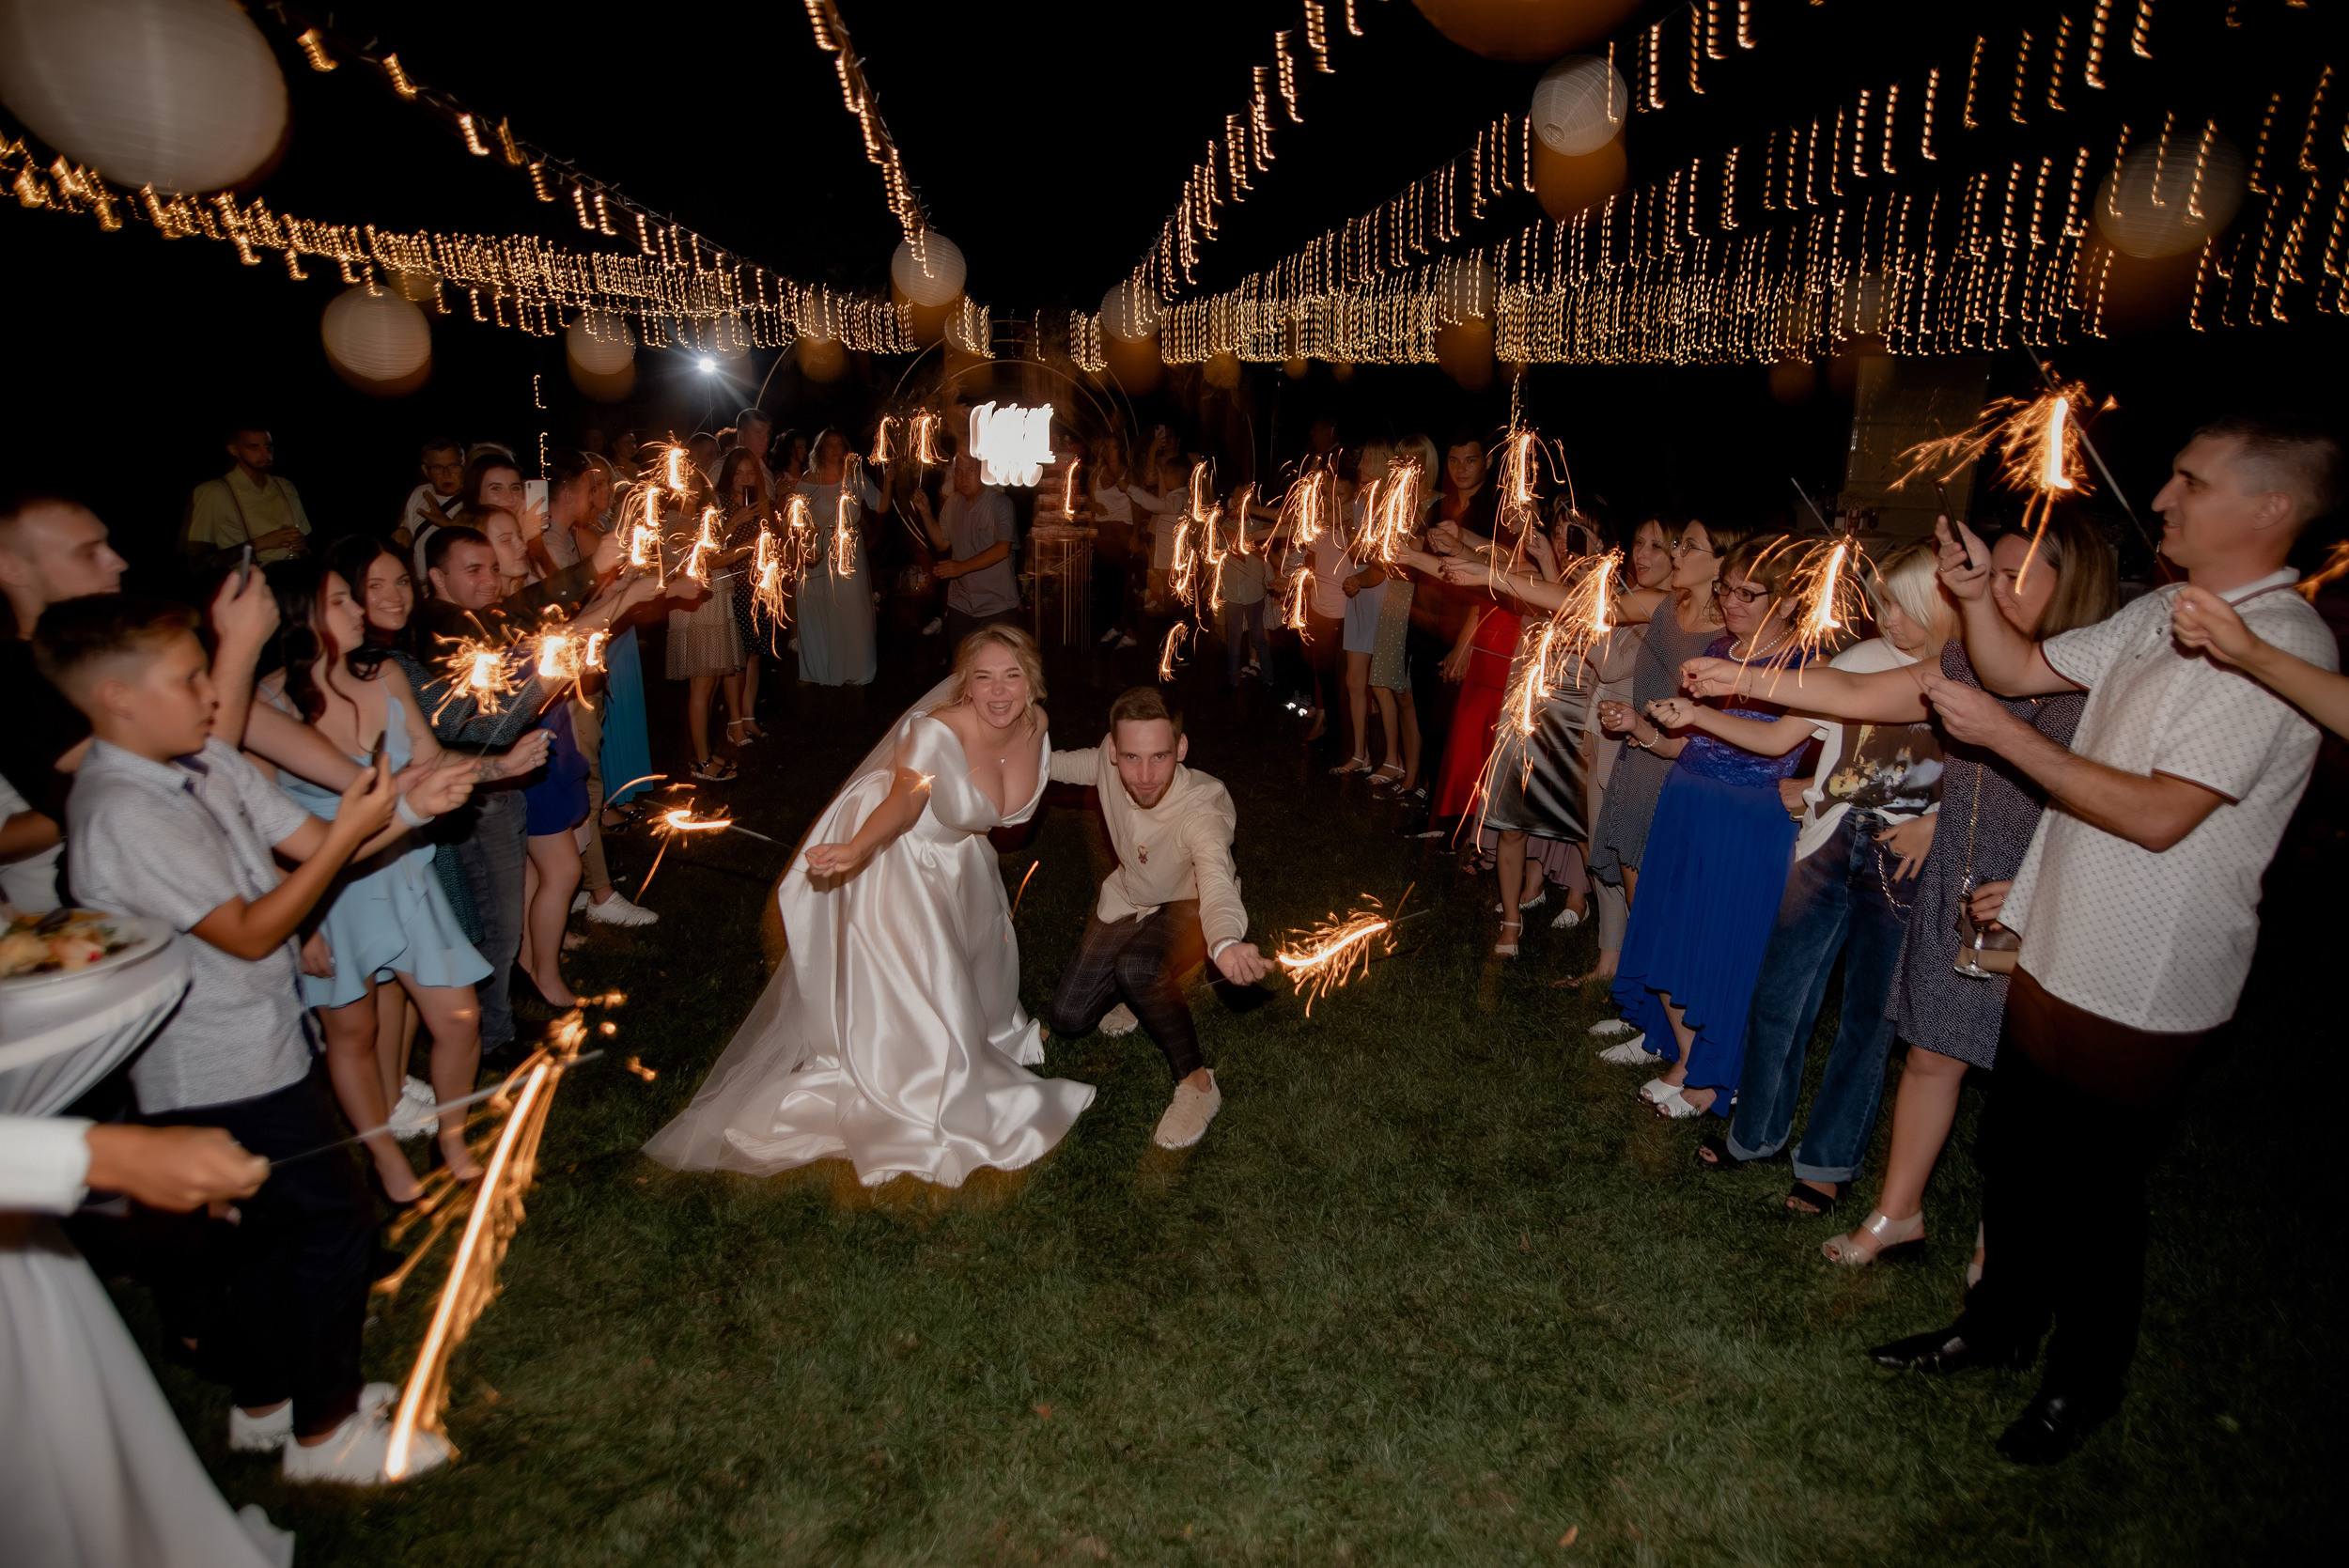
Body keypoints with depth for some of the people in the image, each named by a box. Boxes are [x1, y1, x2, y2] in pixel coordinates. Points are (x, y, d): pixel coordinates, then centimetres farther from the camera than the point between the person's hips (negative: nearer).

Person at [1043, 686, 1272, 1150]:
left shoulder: (1203, 807, -40)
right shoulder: (1109, 762, -25)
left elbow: (1216, 882, -59)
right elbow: (1061, 763, 2)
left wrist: (1226, 945, -78)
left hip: (1187, 907, -5)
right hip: (1127, 899, 5)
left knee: (1137, 968, -37)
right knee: (1069, 1020, 3)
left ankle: (1196, 1083, -16)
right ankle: (1135, 990, 33)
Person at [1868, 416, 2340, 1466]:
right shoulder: (2160, 617, 7)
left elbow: (2160, 816, -25)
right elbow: (2020, 668, 14)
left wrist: (2000, 734, -23)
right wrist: (1979, 596, -4)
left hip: (2141, 986, -8)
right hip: (2058, 949, 8)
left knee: (2098, 1191, 10)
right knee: (2012, 1156, 20)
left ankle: (2083, 1387, 32)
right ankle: (1999, 1325, 41)